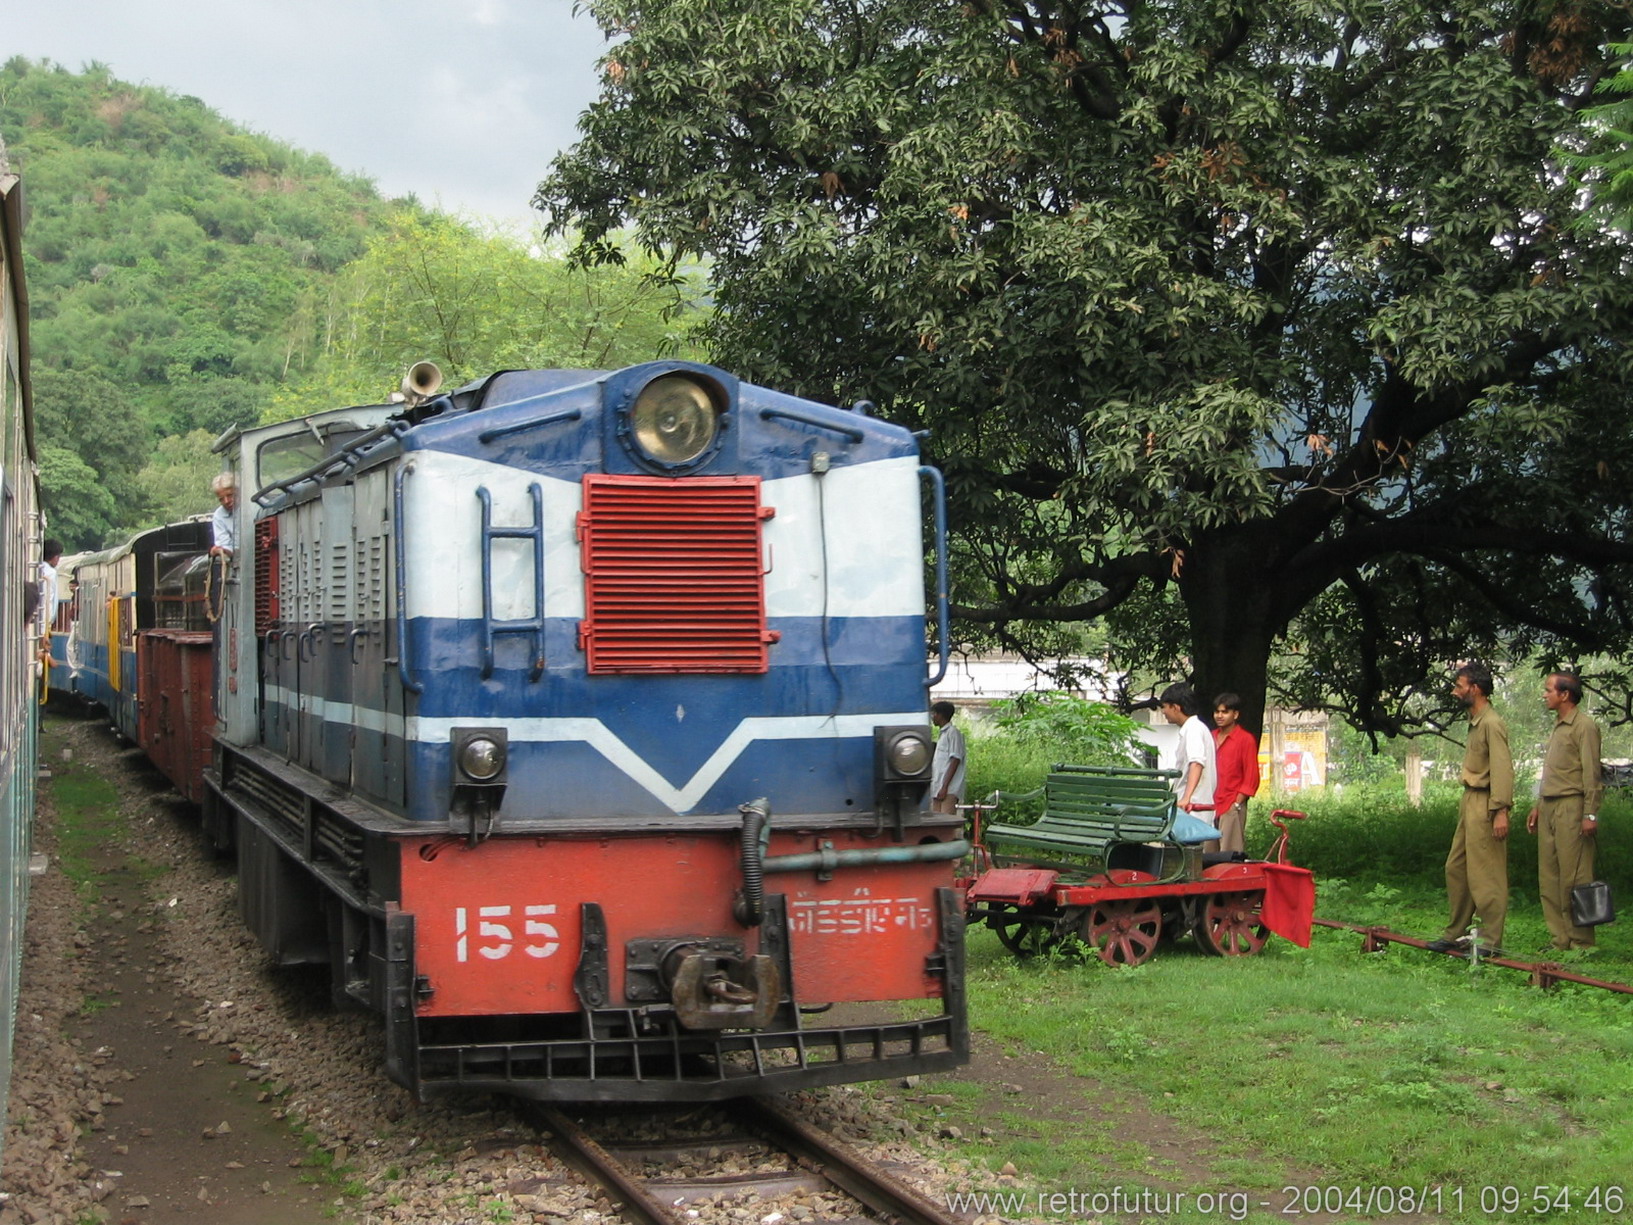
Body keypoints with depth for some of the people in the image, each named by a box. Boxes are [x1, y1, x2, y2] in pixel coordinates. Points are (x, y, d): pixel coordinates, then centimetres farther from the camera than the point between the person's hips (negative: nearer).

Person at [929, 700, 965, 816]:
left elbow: (955, 761, -13)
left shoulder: (953, 733, -5)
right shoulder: (942, 734, 23)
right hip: (938, 790, 9)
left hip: (949, 790, -9)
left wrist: (944, 787, -18)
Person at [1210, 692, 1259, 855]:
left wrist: (1237, 804, -10)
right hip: (1209, 807, 6)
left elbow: (1251, 778, -4)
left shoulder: (1246, 739, -2)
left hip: (1232, 807, -6)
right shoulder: (1211, 737, 15)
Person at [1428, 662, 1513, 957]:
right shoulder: (1475, 722, 15)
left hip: (1484, 805, -10)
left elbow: (1503, 768, -20)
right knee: (1456, 868, 14)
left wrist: (1501, 811, -25)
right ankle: (1455, 935, 22)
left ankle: (1491, 942, 1)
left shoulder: (1492, 723, -15)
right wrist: (1466, 805, 13)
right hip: (1470, 801, 10)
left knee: (1485, 874, -5)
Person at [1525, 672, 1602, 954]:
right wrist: (1538, 806, 22)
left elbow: (1592, 774, -14)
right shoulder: (1557, 727, 18)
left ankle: (1581, 941, -2)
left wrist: (1591, 814, -18)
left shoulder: (1584, 726, -9)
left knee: (1574, 877, -7)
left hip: (1571, 806, -9)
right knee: (1548, 877, 7)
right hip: (1549, 808, 9)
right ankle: (1560, 938, 12)